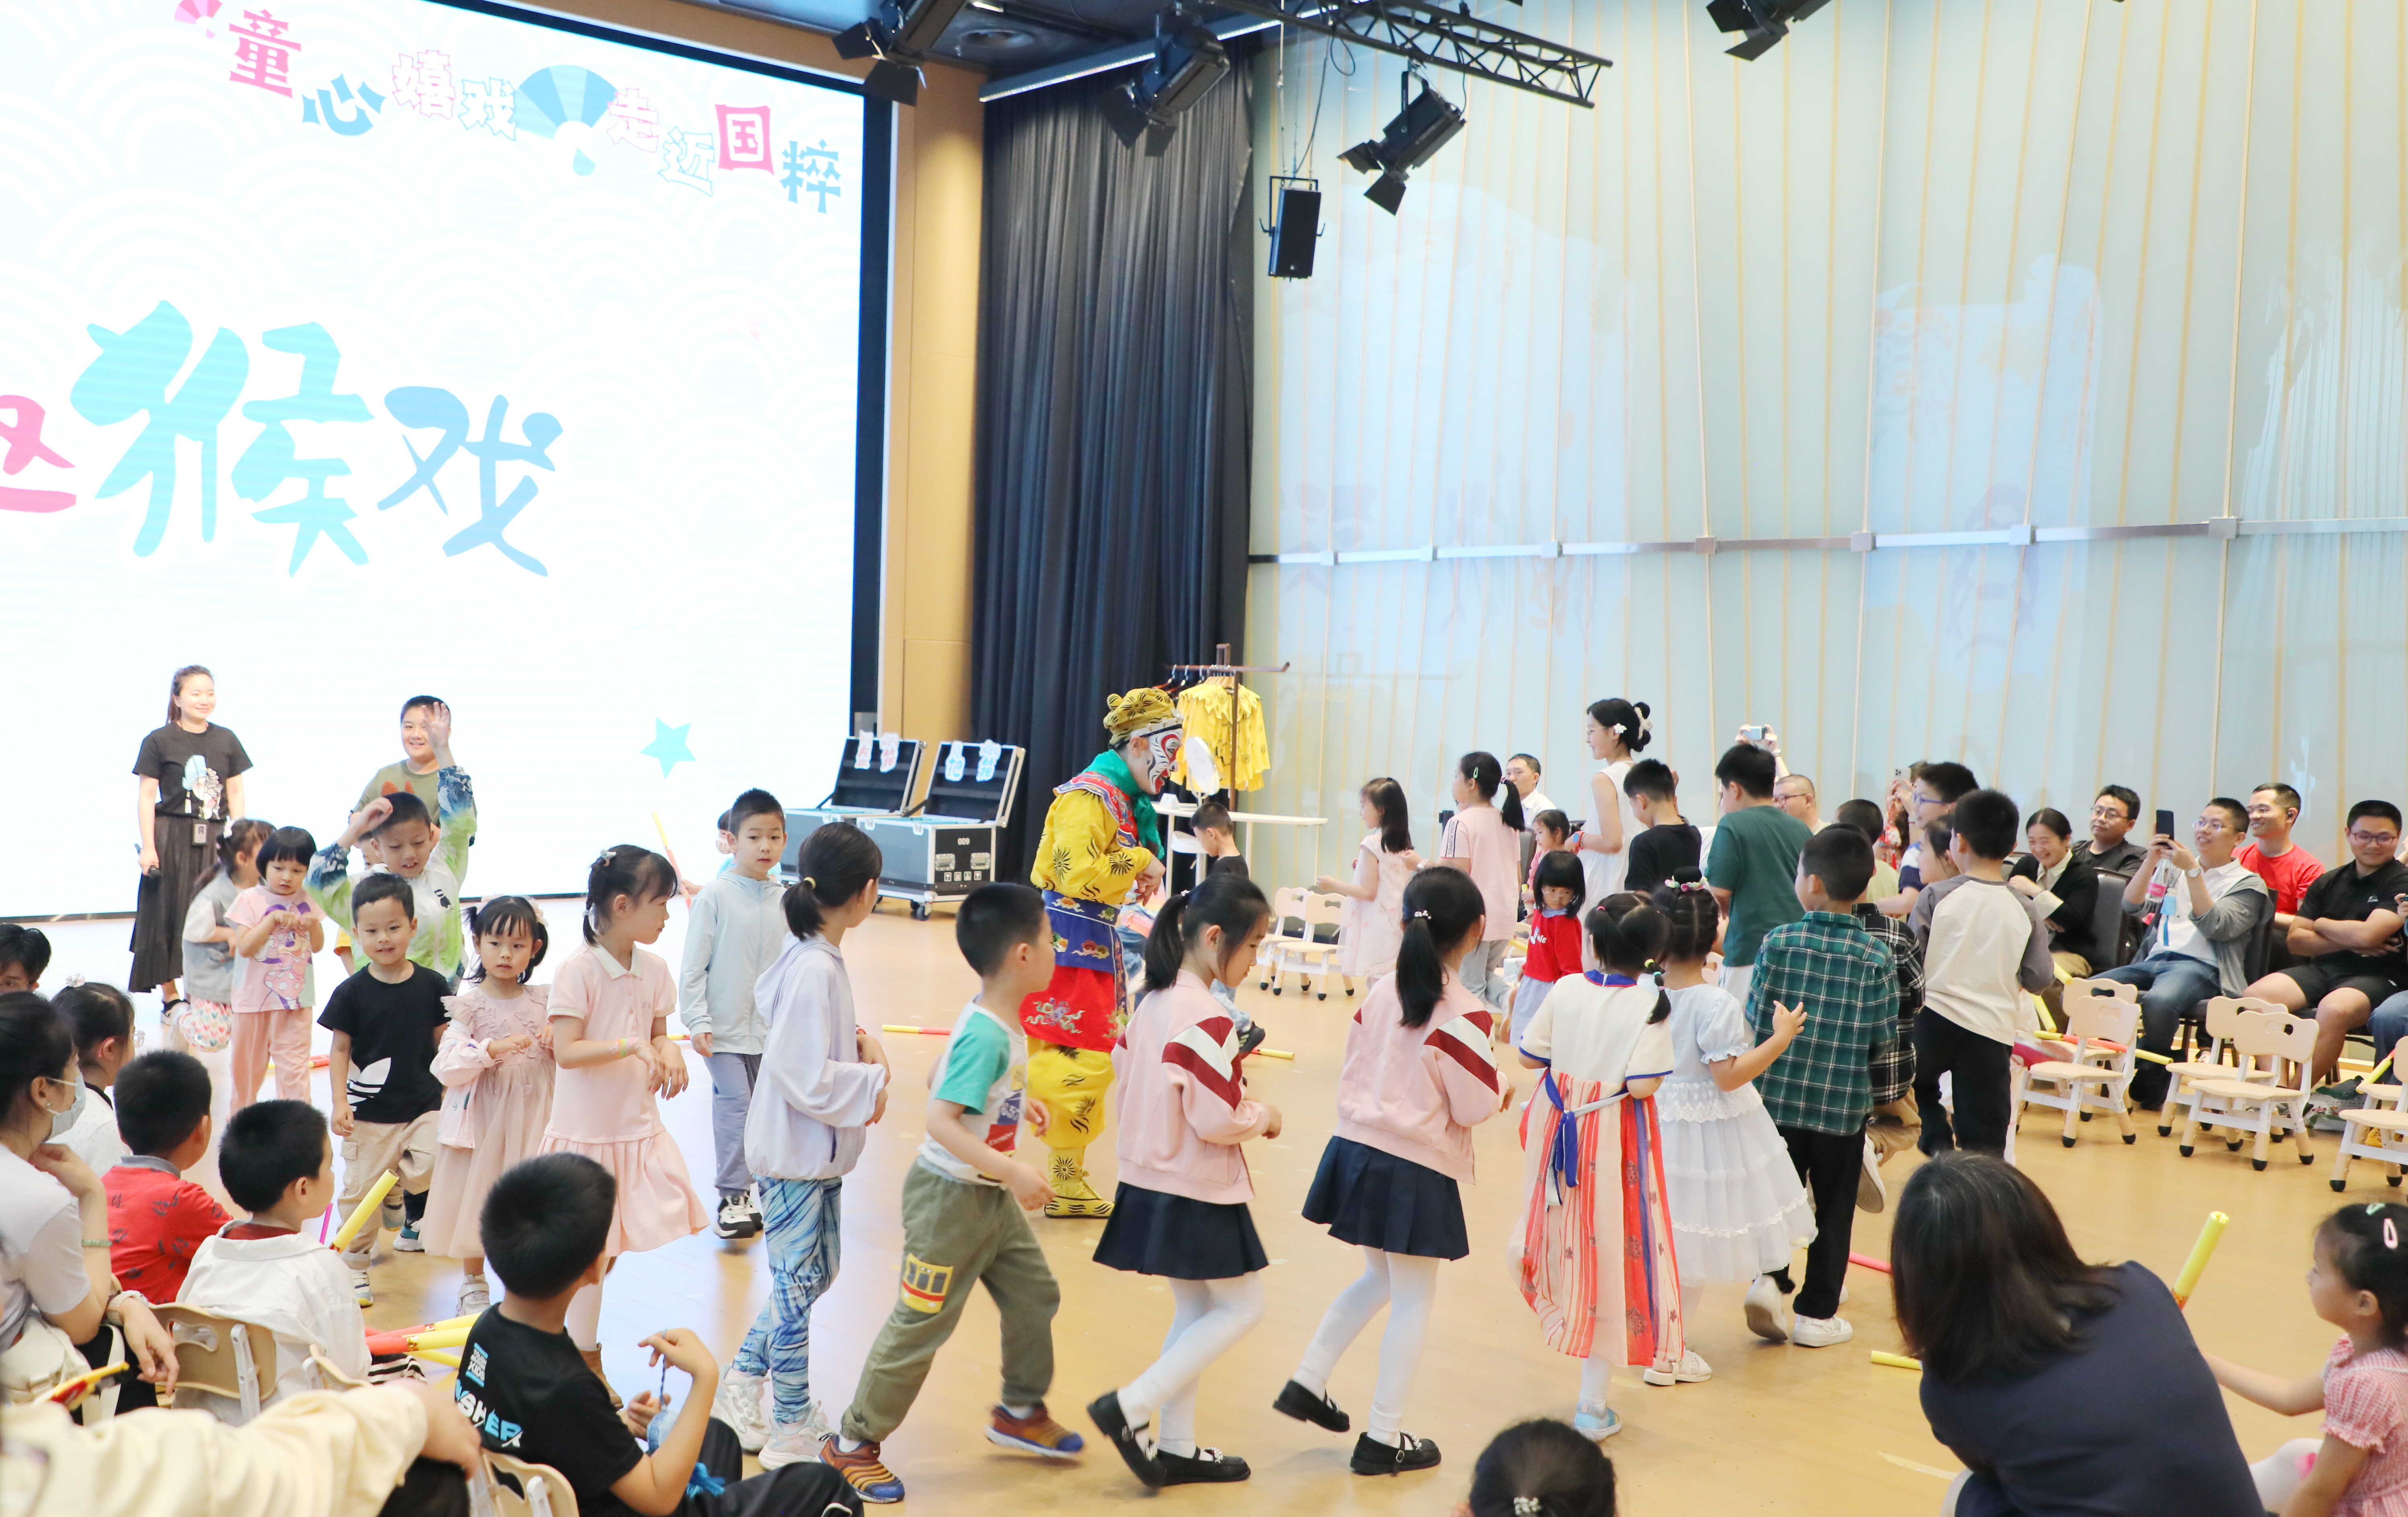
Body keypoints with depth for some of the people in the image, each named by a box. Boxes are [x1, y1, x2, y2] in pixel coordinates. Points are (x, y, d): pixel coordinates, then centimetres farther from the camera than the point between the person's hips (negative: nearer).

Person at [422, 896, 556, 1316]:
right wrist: (492, 1049, -29)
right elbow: (446, 1068, -17)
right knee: (476, 1199, 8)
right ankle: (473, 1285, 27)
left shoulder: (544, 1001, 2)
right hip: (482, 1118, -3)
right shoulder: (470, 1005, -8)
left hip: (532, 1117, 3)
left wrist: (557, 1041, -11)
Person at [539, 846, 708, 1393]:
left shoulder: (654, 970, 3)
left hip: (639, 1127, 6)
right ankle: (588, 1359, 18)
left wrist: (668, 1050, -9)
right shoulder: (578, 971, -16)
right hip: (586, 1132, -6)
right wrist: (632, 1046, -30)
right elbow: (567, 1051, -20)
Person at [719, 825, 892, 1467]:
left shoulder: (812, 954, 4)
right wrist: (874, 1083, -14)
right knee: (798, 1284, 4)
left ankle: (742, 1390, 34)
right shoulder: (814, 969, -25)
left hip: (819, 1150, 10)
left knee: (816, 1273, 20)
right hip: (796, 1154, -10)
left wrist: (859, 1038, 1)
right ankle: (792, 1432, 18)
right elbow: (808, 1078, -27)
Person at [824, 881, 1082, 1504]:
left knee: (1034, 1295, 17)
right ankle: (854, 1443, 17)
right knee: (920, 1326, 2)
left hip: (993, 1197, 9)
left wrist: (1019, 1102, 18)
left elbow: (938, 1077, 16)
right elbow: (940, 1121, -33)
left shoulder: (993, 1022, 1)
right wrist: (1012, 1170, -33)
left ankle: (1021, 1411, 38)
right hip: (950, 1196, -9)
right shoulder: (987, 1037, -28)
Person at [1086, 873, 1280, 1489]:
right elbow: (1220, 1120, -23)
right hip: (1199, 1194, -9)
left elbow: (1127, 1076, 13)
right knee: (1240, 1309, 5)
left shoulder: (1153, 1001, 4)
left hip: (1151, 1181, 9)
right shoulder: (1206, 1018, -23)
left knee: (1194, 1310, 18)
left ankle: (1175, 1445, 22)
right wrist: (1266, 1116, -4)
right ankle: (1132, 1407, -1)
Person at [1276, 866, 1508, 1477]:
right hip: (1417, 1172, -7)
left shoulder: (1381, 993, 2)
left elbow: (1351, 1076, 8)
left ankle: (1307, 1382, 24)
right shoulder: (1466, 1015, -17)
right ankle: (1383, 1438, 13)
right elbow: (1474, 1108, -13)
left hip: (1355, 1149, 7)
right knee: (1413, 1300, 7)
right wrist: (1503, 1089, 6)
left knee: (1379, 1279, 25)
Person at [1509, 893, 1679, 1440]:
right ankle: (1592, 1405, 11)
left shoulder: (1566, 991, -4)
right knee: (1608, 1252, 4)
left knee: (1564, 1228, 27)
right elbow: (1642, 1084, -21)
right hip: (1615, 1139, -3)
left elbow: (1529, 1055, 1)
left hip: (1558, 1126, 3)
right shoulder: (1650, 1006, -15)